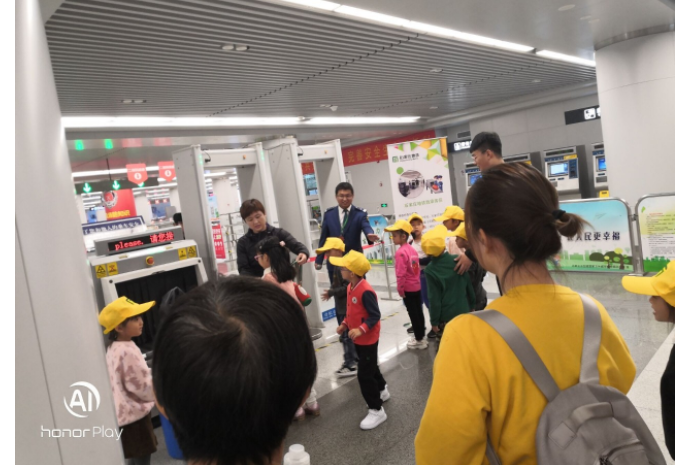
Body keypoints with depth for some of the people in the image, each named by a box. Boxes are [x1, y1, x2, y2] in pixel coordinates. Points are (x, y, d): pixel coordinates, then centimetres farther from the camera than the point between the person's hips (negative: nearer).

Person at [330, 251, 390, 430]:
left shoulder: (366, 291, -28)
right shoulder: (350, 287, 1)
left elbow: (375, 315, -26)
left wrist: (361, 329, -36)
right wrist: (345, 324, 4)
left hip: (368, 339, -9)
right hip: (358, 339, 9)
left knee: (364, 374, -4)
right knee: (370, 367, 26)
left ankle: (377, 410, 9)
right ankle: (382, 391, 49)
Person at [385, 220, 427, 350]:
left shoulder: (400, 252, -20)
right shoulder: (412, 249, 5)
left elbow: (401, 274, -23)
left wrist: (400, 289, -13)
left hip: (408, 289, -8)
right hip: (417, 286, 8)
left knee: (413, 314, 4)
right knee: (418, 312, 16)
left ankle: (419, 340, 14)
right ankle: (421, 336, 28)